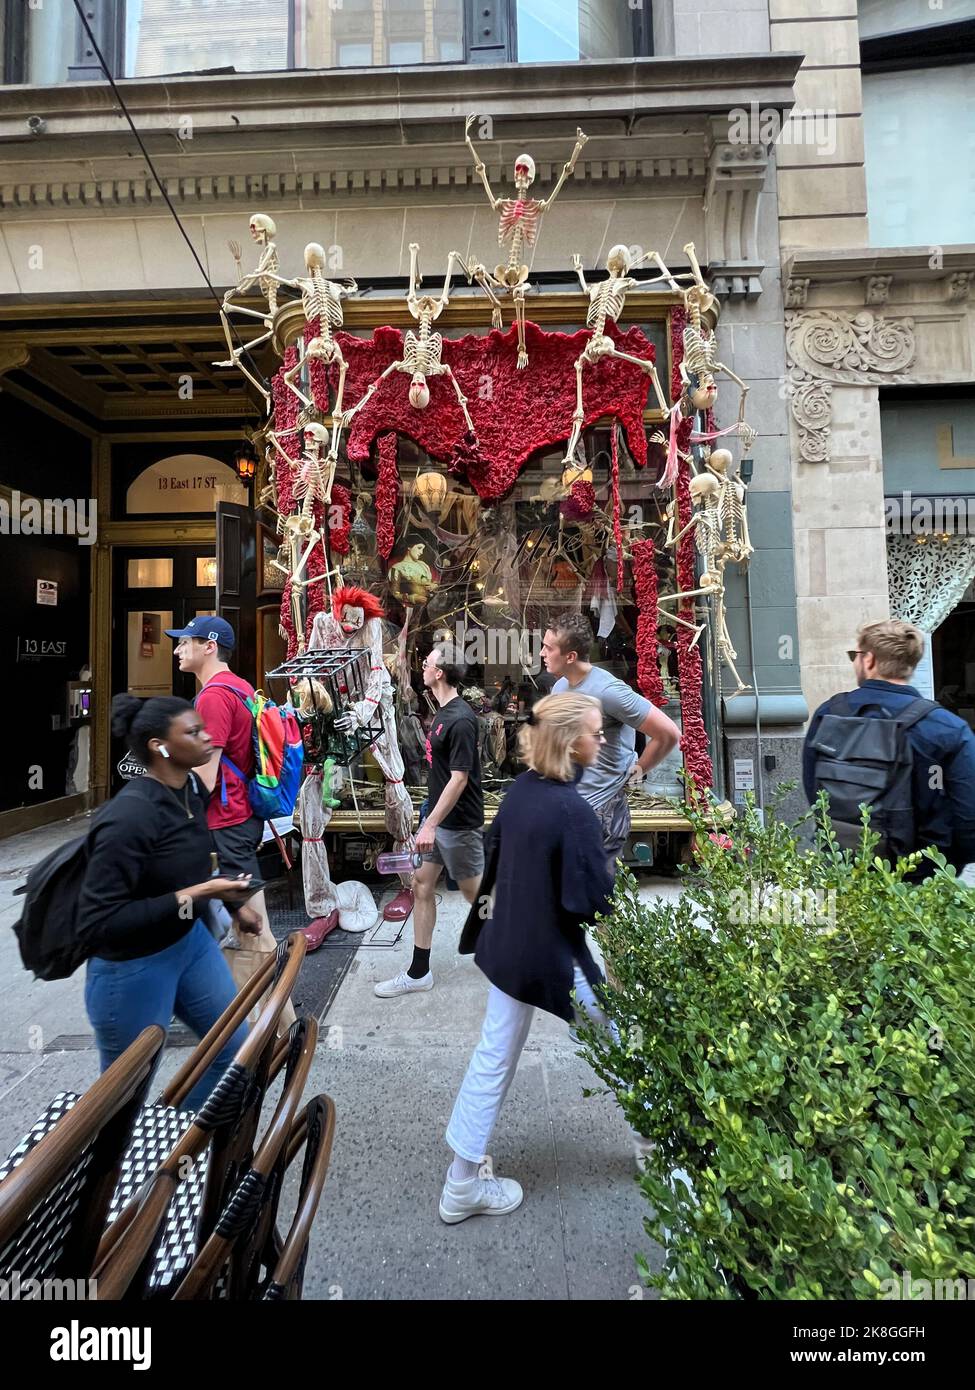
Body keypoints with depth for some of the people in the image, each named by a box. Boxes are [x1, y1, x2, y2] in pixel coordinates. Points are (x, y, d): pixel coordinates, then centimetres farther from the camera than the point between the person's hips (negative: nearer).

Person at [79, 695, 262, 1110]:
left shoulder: (191, 788, -5)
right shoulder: (130, 817, -30)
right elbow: (97, 922, -27)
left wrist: (234, 904, 17)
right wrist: (193, 896, -30)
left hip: (190, 940, 8)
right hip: (132, 966, -8)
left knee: (234, 1045, 20)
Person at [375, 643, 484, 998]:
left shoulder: (460, 720, -22)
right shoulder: (443, 711, 7)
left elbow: (459, 779, -24)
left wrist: (431, 824, -23)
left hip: (458, 822, -9)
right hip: (439, 817, 9)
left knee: (475, 892, 6)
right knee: (421, 884, 11)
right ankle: (418, 972, 23)